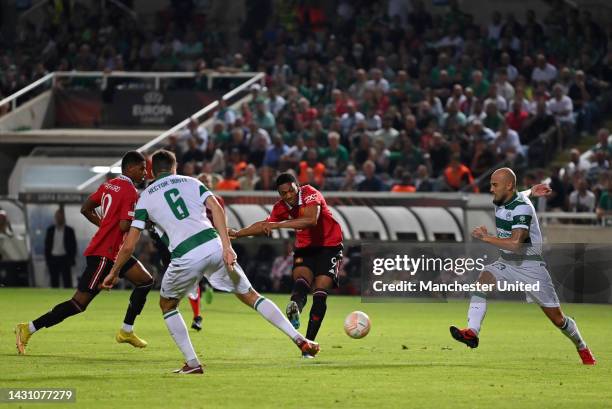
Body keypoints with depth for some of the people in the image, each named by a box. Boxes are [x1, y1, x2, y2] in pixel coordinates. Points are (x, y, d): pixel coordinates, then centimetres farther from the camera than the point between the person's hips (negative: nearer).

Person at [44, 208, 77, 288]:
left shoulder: (69, 231, 3)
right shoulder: (50, 230, 8)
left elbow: (73, 246, 3)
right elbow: (47, 246, 9)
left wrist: (71, 260, -5)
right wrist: (47, 259, 1)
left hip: (65, 260, -2)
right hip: (53, 259, 2)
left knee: (67, 282, -5)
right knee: (54, 282, 4)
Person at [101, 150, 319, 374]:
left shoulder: (145, 197, 16)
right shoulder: (190, 182, 21)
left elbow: (129, 245, 12)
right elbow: (216, 208, 3)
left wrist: (114, 272, 25)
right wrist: (226, 246, -4)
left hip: (185, 258, -2)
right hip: (213, 245, 2)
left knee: (167, 305, 23)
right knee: (250, 296, 15)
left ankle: (192, 363, 14)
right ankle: (299, 339, 9)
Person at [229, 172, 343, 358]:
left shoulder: (310, 194, -21)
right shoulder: (281, 207, -4)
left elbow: (311, 220, -39)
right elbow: (265, 226, 12)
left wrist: (277, 225, -42)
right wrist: (237, 234, 9)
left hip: (329, 247, -4)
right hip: (304, 248, 4)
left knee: (320, 295, -15)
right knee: (301, 281, -27)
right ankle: (294, 309, -60)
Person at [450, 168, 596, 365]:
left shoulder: (522, 207, -22)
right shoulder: (499, 203, 3)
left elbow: (515, 243, -32)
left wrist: (486, 237, -31)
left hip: (530, 266, -6)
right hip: (506, 264, 6)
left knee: (557, 318, 0)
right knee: (483, 279, -25)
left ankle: (582, 348, 25)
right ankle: (472, 332, -36)